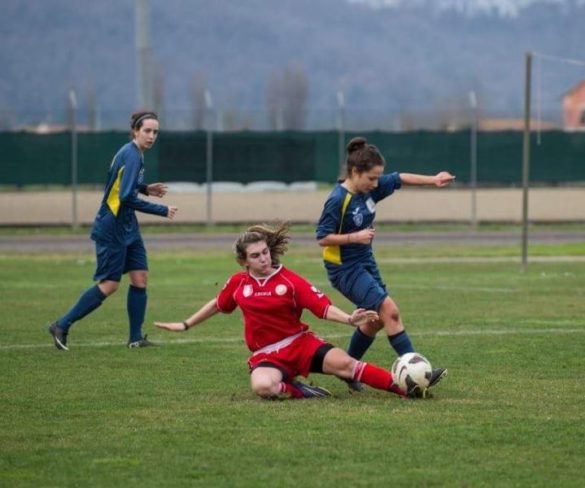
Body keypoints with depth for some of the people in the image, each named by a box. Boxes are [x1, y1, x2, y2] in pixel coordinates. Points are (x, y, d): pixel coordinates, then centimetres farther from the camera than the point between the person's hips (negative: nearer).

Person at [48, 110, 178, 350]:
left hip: (127, 227, 10)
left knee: (140, 277, 5)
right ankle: (62, 325, 4)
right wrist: (162, 211, -22)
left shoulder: (132, 153, 9)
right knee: (109, 284, -5)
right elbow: (127, 197, -27)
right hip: (112, 229, -10)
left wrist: (145, 188, 9)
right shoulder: (132, 156, -21)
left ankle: (136, 337, 10)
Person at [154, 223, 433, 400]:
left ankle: (407, 389, -27)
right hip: (266, 354, 1)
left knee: (343, 363, -24)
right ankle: (296, 391, -14)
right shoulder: (238, 283, 4)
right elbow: (217, 305, 24)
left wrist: (350, 320, -30)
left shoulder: (290, 281, -6)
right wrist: (185, 326, 30)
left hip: (300, 343, -1)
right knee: (262, 387, -38)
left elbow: (323, 308, -12)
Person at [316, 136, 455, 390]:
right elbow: (322, 238, -19)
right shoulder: (338, 200, -23)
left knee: (375, 320, 14)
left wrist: (432, 180, 2)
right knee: (389, 310, -17)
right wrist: (355, 237, -26)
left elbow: (400, 179, 10)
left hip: (365, 263, 9)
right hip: (345, 269, -9)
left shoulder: (370, 188, -1)